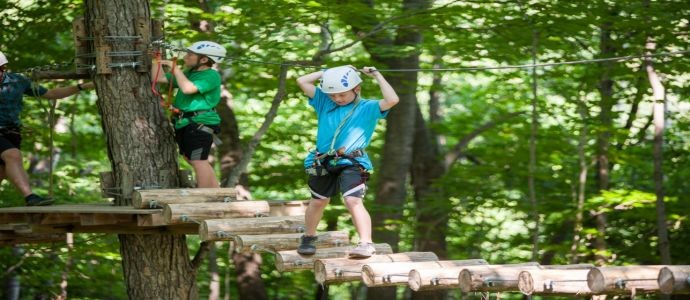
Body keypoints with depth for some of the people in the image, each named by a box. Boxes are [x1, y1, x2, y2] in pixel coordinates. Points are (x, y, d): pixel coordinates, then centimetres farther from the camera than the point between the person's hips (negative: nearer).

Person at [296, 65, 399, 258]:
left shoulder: (367, 108, -1)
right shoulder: (324, 102, 10)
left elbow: (392, 100, -16)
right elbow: (302, 82, 10)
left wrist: (377, 76, -7)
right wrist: (326, 73, 9)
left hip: (352, 163, -5)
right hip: (323, 163, 5)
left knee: (353, 201, -21)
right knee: (318, 201, 19)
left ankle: (366, 244, -26)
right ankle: (308, 238, 39)